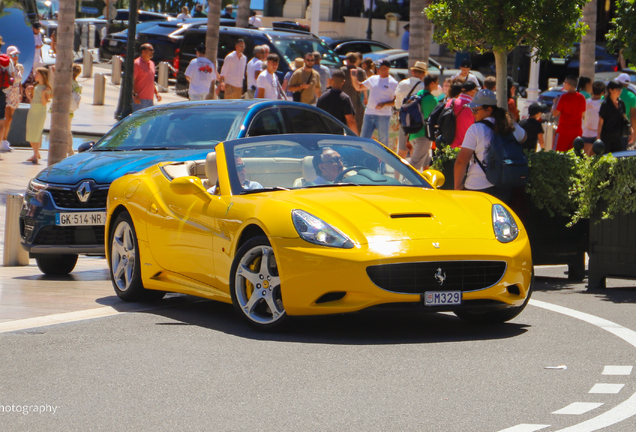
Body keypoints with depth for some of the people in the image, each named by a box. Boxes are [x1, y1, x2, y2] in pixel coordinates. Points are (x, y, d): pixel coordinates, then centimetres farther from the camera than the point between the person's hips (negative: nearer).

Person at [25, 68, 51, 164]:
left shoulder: (46, 88, -8)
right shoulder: (35, 86, 12)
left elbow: (44, 102, -13)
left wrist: (43, 93, -26)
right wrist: (27, 92, 3)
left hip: (40, 111, -7)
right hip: (32, 110, 7)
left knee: (36, 133, -8)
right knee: (30, 134, 8)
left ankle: (35, 156, -3)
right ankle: (36, 153, 23)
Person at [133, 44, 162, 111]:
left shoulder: (151, 64, 16)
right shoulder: (137, 63, -9)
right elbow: (132, 81, -14)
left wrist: (156, 93, 18)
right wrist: (135, 95, -21)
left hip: (150, 98, 8)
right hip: (139, 99, -8)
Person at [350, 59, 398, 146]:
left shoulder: (393, 83, -5)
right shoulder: (373, 79, 12)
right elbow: (358, 87, 20)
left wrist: (384, 104, -19)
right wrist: (354, 77, 4)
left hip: (383, 116, -5)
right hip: (369, 114, 5)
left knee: (383, 141, 1)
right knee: (364, 138, 5)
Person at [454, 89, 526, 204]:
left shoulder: (475, 129, -11)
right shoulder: (512, 127, 6)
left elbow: (461, 161, -13)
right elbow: (523, 137, 32)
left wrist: (457, 186, -4)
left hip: (477, 188, -5)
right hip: (505, 189, 5)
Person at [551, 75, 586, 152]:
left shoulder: (564, 97, -12)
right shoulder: (581, 98, 5)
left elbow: (555, 114, -11)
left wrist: (554, 103, 5)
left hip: (564, 131, -6)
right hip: (577, 130, 6)